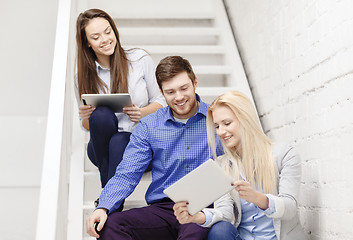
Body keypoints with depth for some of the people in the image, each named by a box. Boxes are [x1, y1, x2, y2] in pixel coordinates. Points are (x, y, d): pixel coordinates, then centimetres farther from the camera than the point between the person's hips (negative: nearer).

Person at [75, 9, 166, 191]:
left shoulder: (140, 59, -2)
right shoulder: (84, 76, 2)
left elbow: (160, 102, 5)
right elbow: (87, 126, 10)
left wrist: (142, 113, -17)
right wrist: (85, 117, -14)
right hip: (100, 148, 2)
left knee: (118, 143, -36)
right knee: (101, 114, -31)